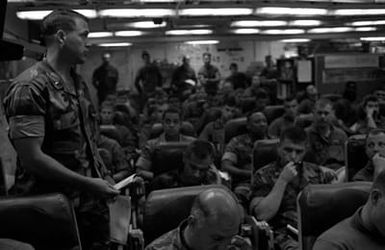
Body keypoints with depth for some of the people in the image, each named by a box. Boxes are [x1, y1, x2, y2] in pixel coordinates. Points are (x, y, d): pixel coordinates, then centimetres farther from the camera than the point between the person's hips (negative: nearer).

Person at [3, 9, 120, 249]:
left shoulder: (79, 83, 10)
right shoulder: (30, 87, -16)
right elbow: (32, 158, -21)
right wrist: (88, 184, -18)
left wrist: (103, 180, 5)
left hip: (94, 202, 8)